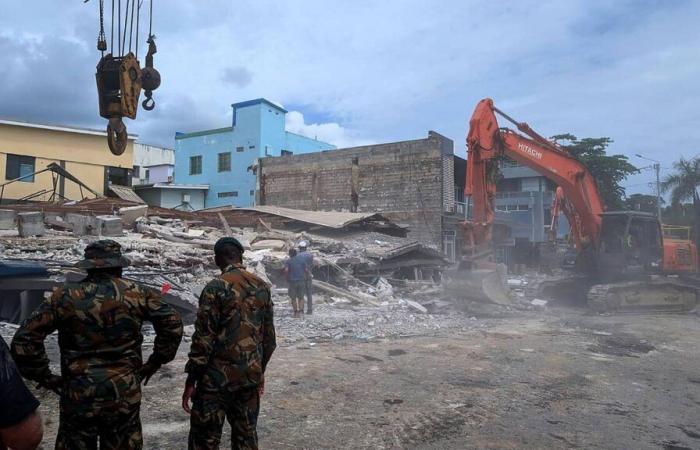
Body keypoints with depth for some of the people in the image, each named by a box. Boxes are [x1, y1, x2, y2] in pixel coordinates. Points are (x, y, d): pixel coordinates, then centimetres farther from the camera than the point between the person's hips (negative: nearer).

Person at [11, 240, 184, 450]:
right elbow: (172, 323, -5)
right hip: (124, 393, 0)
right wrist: (155, 362, 4)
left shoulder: (65, 296, -5)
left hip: (78, 393, 0)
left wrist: (44, 376, 2)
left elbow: (24, 338, -7)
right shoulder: (137, 293, -4)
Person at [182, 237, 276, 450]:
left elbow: (203, 338, -14)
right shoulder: (262, 286, 4)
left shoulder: (216, 287, -13)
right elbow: (269, 336, 9)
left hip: (217, 377, -5)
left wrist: (191, 380, -6)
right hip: (251, 376, 5)